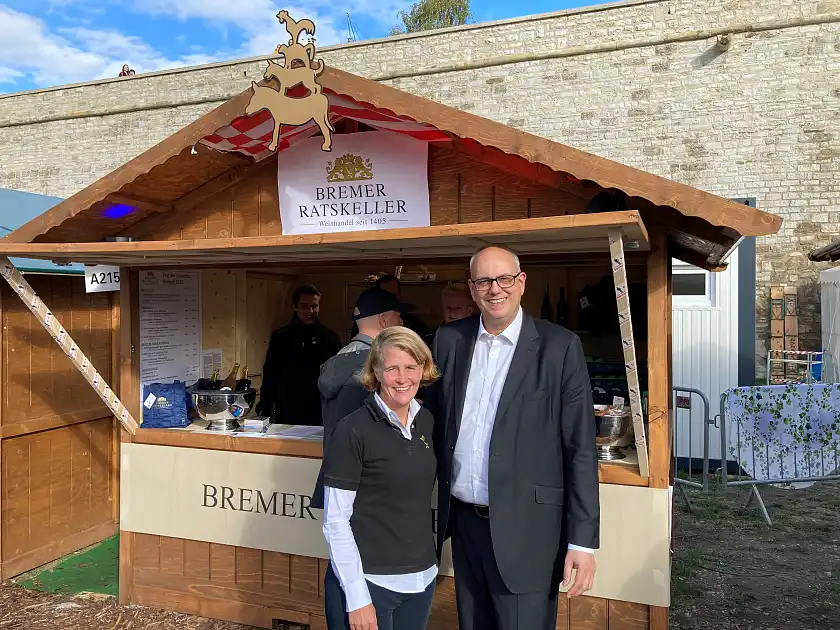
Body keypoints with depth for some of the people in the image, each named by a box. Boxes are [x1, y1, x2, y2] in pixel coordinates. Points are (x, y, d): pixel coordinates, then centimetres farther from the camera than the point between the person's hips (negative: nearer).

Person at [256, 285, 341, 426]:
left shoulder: (330, 337, 3)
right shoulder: (280, 337, 8)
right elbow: (269, 376, 10)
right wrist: (264, 411, 5)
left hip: (320, 416, -1)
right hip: (286, 417, 1)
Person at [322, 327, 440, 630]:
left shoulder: (427, 421, 2)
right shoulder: (353, 431, -15)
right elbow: (336, 520, -13)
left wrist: (428, 562, 11)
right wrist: (357, 597, -15)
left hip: (422, 579, 6)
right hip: (367, 581, -5)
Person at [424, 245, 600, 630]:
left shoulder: (559, 346, -8)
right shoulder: (449, 340, 3)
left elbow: (580, 449, -7)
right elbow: (431, 423, 10)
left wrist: (582, 540, -9)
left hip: (524, 529, -4)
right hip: (463, 522, 4)